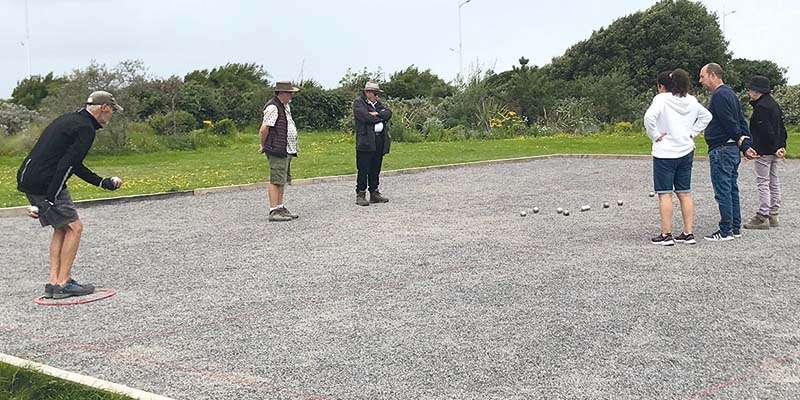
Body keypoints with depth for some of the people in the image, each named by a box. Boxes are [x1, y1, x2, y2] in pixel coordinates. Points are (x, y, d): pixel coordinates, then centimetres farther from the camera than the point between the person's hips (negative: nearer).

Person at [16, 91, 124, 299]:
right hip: (44, 184, -10)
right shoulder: (86, 129, -11)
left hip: (27, 178, 10)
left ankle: (53, 282, 14)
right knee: (74, 227, 0)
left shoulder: (69, 119, 20)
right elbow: (65, 165, -20)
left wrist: (104, 182, 30)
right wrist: (48, 200, -22)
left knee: (61, 228, 16)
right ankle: (63, 283, 1)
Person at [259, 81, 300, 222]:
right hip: (277, 150, -10)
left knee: (283, 180, 15)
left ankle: (280, 208, 23)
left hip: (287, 151, 10)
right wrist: (264, 146, -6)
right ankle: (274, 212, -7)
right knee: (276, 180, -8)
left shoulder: (285, 106, 17)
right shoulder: (273, 107, -15)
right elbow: (264, 130, -19)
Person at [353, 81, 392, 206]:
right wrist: (381, 117, -3)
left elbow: (388, 113, 6)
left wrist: (377, 114, -12)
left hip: (380, 140, 7)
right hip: (366, 141, -7)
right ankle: (360, 195, -1)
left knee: (375, 169, 11)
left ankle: (374, 193, 18)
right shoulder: (358, 103, -2)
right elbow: (366, 117, -17)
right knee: (363, 169, -5)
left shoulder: (377, 103, 20)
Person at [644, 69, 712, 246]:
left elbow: (649, 117, -28)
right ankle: (688, 233, 14)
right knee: (685, 193, 11)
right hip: (686, 152, 6)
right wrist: (693, 132, 14)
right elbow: (707, 116, 20)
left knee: (665, 193, -1)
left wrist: (655, 135, -15)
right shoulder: (691, 100, 8)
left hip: (665, 153, -6)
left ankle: (666, 235, 0)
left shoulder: (662, 99, -12)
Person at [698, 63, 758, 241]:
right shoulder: (730, 93, 18)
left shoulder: (719, 95, -15)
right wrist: (746, 145, 10)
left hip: (721, 150, -10)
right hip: (733, 150, 11)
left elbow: (731, 124, -18)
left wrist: (744, 146, -10)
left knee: (722, 191, -6)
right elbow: (742, 122, 15)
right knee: (732, 189, 14)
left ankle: (726, 231, -2)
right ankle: (735, 228, 21)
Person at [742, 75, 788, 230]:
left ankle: (762, 217, -5)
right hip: (774, 152, 10)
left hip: (764, 151, -10)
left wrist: (776, 148, -18)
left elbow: (767, 130, -21)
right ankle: (773, 215, 19)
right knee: (773, 182, 13)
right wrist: (781, 146, 12)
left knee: (763, 183, -6)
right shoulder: (774, 104, 15)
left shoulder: (760, 107, -16)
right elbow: (781, 128, 15)